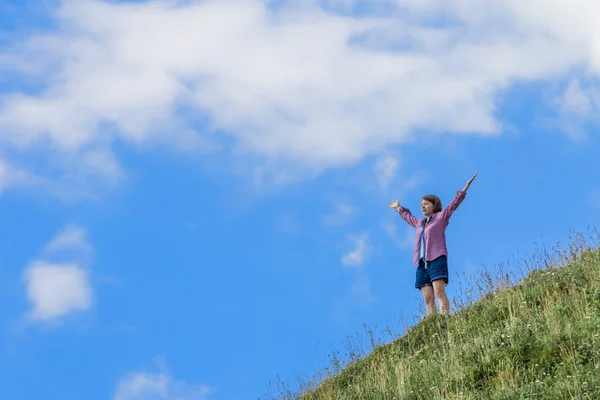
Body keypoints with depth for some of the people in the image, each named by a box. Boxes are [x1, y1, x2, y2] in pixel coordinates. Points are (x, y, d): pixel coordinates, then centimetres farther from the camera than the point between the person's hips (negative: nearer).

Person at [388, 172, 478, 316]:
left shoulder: (441, 216, 13)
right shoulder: (419, 223, 30)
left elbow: (454, 204, 4)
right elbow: (408, 217, 50)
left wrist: (464, 189, -4)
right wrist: (399, 208, 63)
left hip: (437, 259, -6)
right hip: (422, 263, 6)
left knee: (439, 292, -22)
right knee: (428, 298, -7)